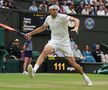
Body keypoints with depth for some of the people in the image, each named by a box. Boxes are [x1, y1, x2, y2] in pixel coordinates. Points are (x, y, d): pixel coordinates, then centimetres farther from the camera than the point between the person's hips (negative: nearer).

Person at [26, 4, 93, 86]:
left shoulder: (62, 17, -13)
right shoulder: (48, 18, 3)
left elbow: (76, 20, -23)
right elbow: (42, 28, 21)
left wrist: (76, 27, -43)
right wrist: (31, 33, 21)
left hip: (64, 42, -3)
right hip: (54, 41, 3)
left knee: (73, 63, -3)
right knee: (45, 51, -29)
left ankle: (85, 77, 21)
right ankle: (34, 70, -42)